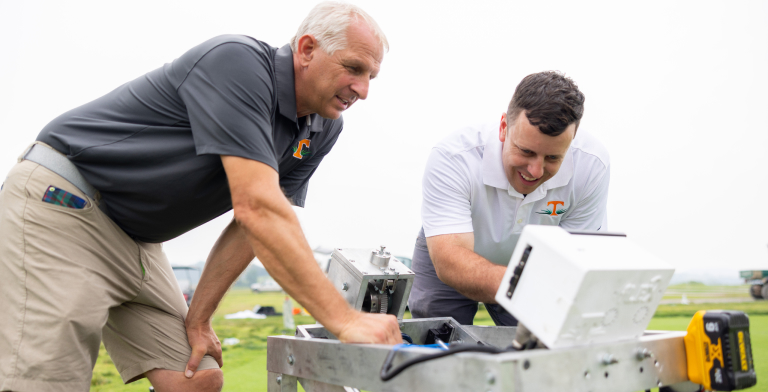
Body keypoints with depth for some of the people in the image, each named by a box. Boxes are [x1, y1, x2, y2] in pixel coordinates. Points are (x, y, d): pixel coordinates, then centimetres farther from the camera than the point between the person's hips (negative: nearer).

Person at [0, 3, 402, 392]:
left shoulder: (321, 131, 1)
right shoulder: (237, 60, -25)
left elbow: (250, 226, 4)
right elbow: (256, 207, -34)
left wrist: (198, 319, 0)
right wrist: (344, 320, -34)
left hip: (138, 240, 8)